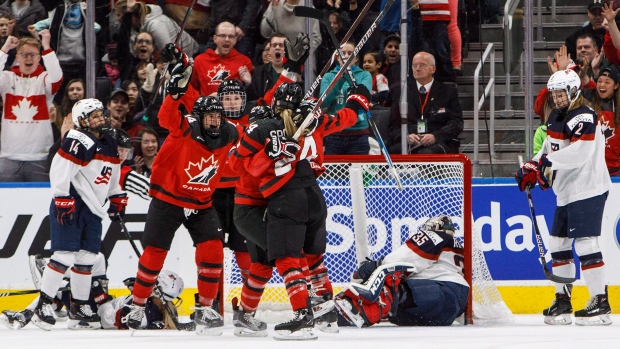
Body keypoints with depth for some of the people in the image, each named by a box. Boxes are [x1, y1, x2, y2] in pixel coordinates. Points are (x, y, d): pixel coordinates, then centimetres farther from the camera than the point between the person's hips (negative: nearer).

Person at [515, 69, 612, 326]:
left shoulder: (584, 117, -15)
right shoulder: (556, 118, 14)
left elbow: (579, 153, -27)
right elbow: (548, 150, 23)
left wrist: (549, 161, -25)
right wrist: (531, 168, 7)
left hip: (588, 190, -10)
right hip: (566, 193, 10)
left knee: (585, 243, -14)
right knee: (559, 244, 10)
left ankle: (600, 302, -12)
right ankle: (562, 300, 17)